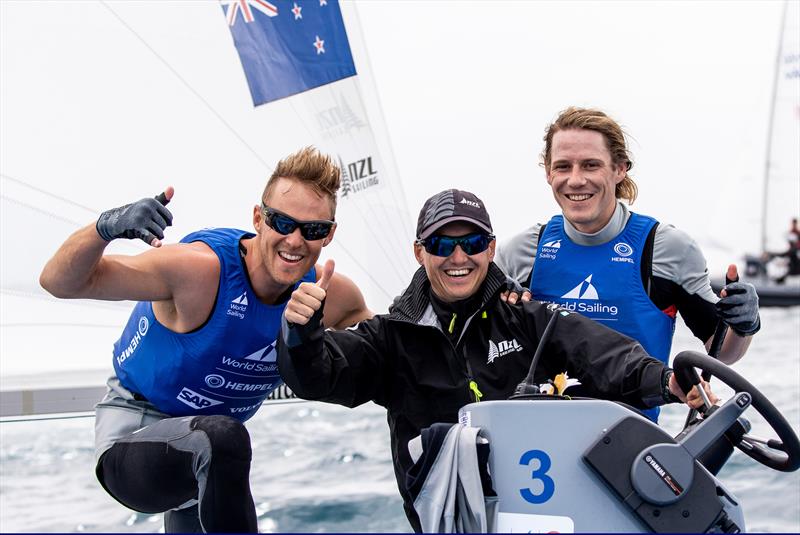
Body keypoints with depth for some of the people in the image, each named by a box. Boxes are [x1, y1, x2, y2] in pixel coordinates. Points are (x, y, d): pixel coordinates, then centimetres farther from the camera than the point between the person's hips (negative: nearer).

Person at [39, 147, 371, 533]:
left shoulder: (331, 295, -11)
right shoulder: (200, 268, -28)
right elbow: (60, 282, -29)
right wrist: (105, 228, -47)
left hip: (209, 451, 7)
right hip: (134, 428, -6)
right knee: (222, 437, -36)